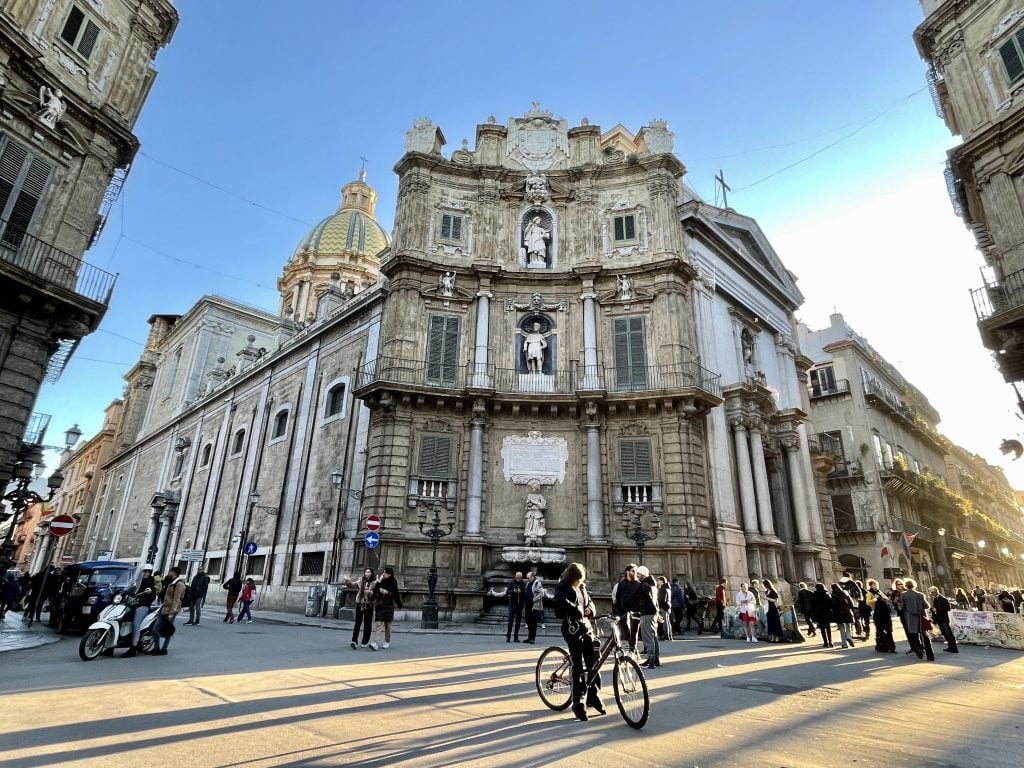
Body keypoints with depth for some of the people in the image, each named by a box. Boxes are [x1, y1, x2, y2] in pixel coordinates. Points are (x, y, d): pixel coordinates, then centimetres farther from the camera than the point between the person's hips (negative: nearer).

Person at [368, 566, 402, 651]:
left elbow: (395, 594, -2)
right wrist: (378, 582, -16)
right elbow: (374, 591, -4)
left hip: (388, 605, -2)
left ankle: (387, 642, 19)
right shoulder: (381, 581, 4)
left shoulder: (393, 582, -3)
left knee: (387, 624, 7)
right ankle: (374, 642, -6)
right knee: (379, 623, -5)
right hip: (379, 604, 2)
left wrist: (387, 592, -12)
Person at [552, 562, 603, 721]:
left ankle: (594, 696, 26)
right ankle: (578, 704, 7)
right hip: (572, 629, -7)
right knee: (579, 668, -5)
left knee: (594, 663, 8)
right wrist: (578, 611, -27)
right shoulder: (563, 587, -8)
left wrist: (589, 609, -2)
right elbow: (560, 602, -27)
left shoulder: (582, 587, 14)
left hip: (586, 627, 7)